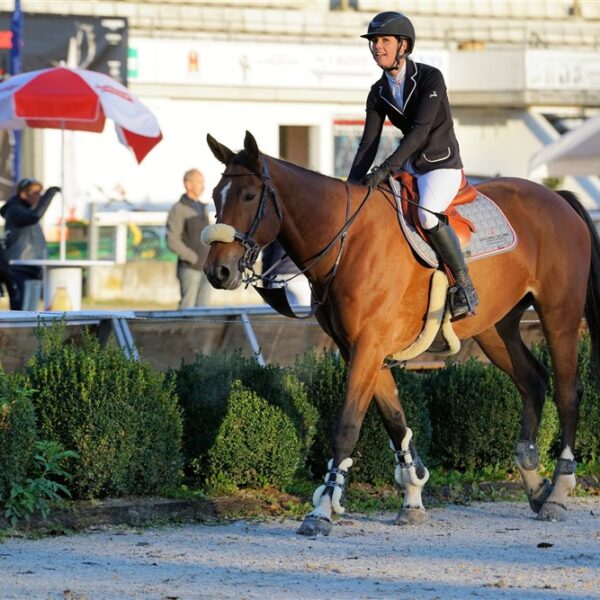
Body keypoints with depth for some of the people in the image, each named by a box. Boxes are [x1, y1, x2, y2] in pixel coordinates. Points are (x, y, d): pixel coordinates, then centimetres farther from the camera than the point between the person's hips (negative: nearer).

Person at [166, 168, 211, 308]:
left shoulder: (202, 208, 17)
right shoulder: (178, 210, -6)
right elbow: (172, 241, -13)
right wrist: (194, 258, -16)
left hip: (206, 268, 7)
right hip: (189, 268, -7)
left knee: (202, 307, 5)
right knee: (187, 308, -8)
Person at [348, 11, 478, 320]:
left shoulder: (430, 78, -16)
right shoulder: (379, 92, 3)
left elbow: (420, 130, -26)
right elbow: (368, 144, 3)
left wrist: (386, 169, -34)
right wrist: (350, 187, -8)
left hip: (442, 165, -8)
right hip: (409, 166, 8)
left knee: (427, 214, -33)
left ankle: (465, 286, -23)